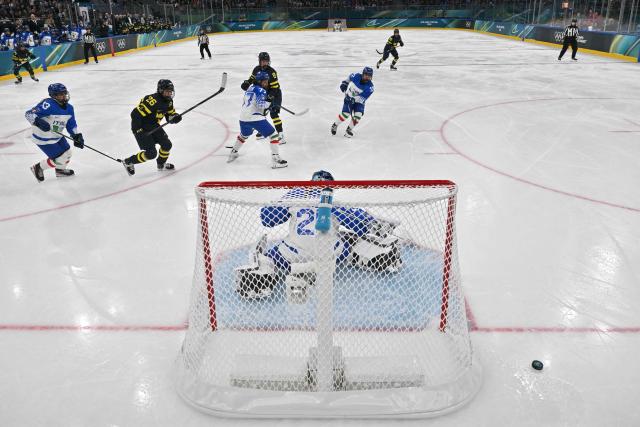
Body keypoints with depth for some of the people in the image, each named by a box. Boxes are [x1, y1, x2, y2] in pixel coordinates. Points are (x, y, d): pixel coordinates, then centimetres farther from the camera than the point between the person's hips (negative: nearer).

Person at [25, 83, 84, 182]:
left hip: (57, 136, 8)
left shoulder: (69, 108, -2)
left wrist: (77, 136, -2)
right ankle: (38, 168, 19)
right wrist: (38, 121, -47)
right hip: (43, 138, -8)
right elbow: (29, 114, -29)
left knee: (67, 153, 17)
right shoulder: (48, 105, -28)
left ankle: (60, 170, 46)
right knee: (59, 159, -7)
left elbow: (71, 125, 8)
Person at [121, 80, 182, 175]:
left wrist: (176, 117, -15)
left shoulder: (168, 101, -1)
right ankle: (128, 162, 9)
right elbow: (135, 114, -28)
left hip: (154, 126, 8)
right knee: (151, 153, -11)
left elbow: (170, 116, 9)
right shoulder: (152, 100, -29)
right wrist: (138, 131, -27)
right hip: (141, 127, -8)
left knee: (167, 144, 5)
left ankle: (161, 164, 32)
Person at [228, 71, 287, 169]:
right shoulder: (260, 90, -7)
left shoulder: (250, 87, 19)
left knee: (243, 135, 36)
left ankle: (233, 153, 46)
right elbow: (261, 105, -20)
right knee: (273, 135, -4)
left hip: (243, 117, 9)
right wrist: (269, 102, -3)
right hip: (255, 118, -9)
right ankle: (275, 160, -12)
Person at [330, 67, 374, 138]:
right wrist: (345, 83, 6)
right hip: (349, 97, 0)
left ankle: (349, 129, 3)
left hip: (359, 101, 1)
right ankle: (335, 125, 13)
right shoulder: (356, 76, -19)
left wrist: (353, 99, -40)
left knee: (358, 115, -19)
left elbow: (362, 97, -29)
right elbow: (349, 77, 7)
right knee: (345, 114, -13)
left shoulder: (370, 87, -23)